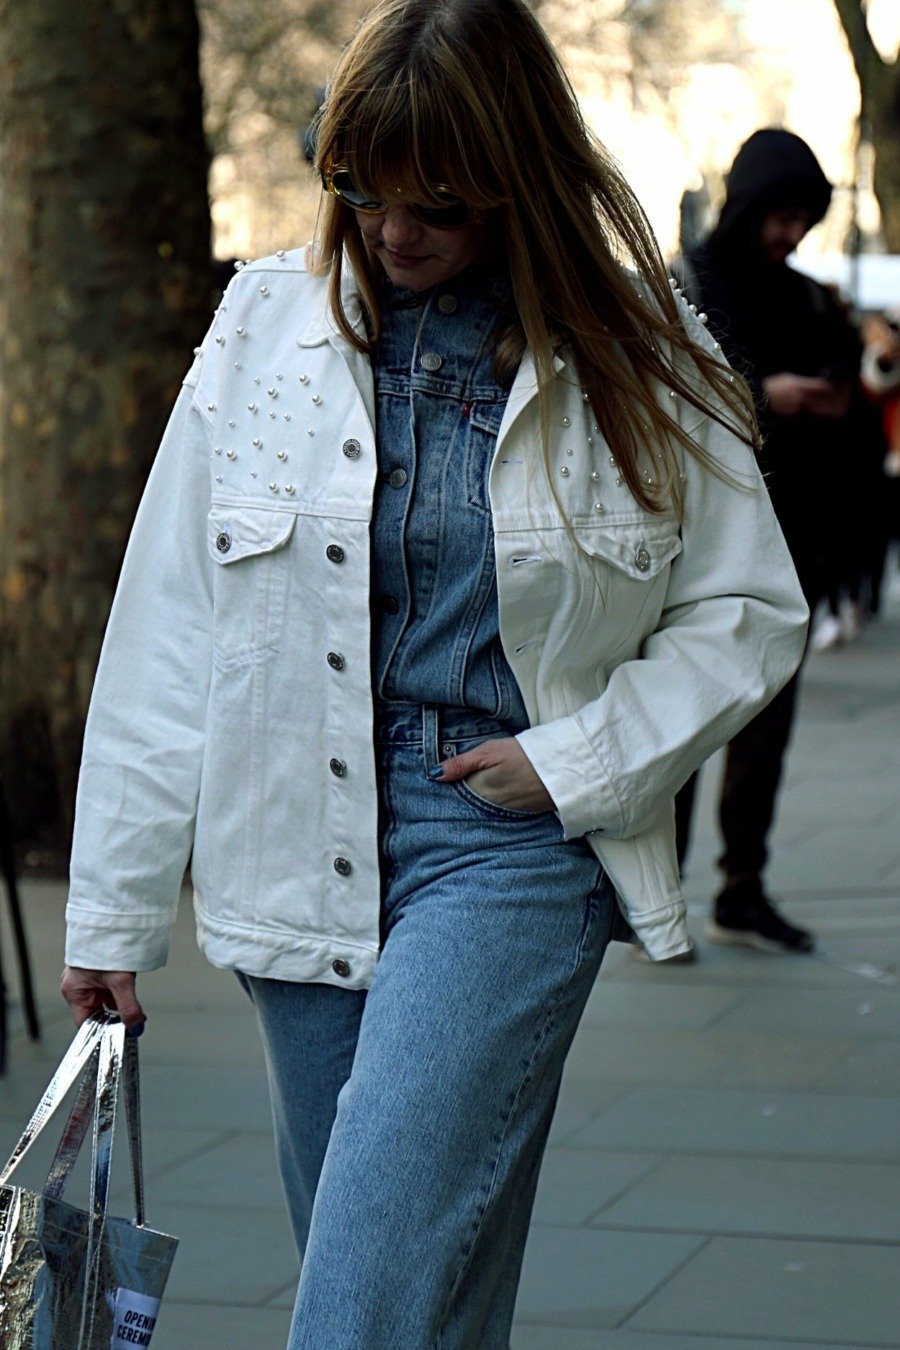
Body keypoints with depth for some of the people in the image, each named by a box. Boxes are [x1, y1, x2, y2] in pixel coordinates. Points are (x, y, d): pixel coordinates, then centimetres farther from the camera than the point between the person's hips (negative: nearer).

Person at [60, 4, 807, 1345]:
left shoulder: (635, 358, -1)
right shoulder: (268, 323, 4)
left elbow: (749, 615, 6)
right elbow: (167, 631, 5)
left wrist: (579, 760, -7)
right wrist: (112, 906, 5)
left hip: (511, 847, -3)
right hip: (303, 849, 3)